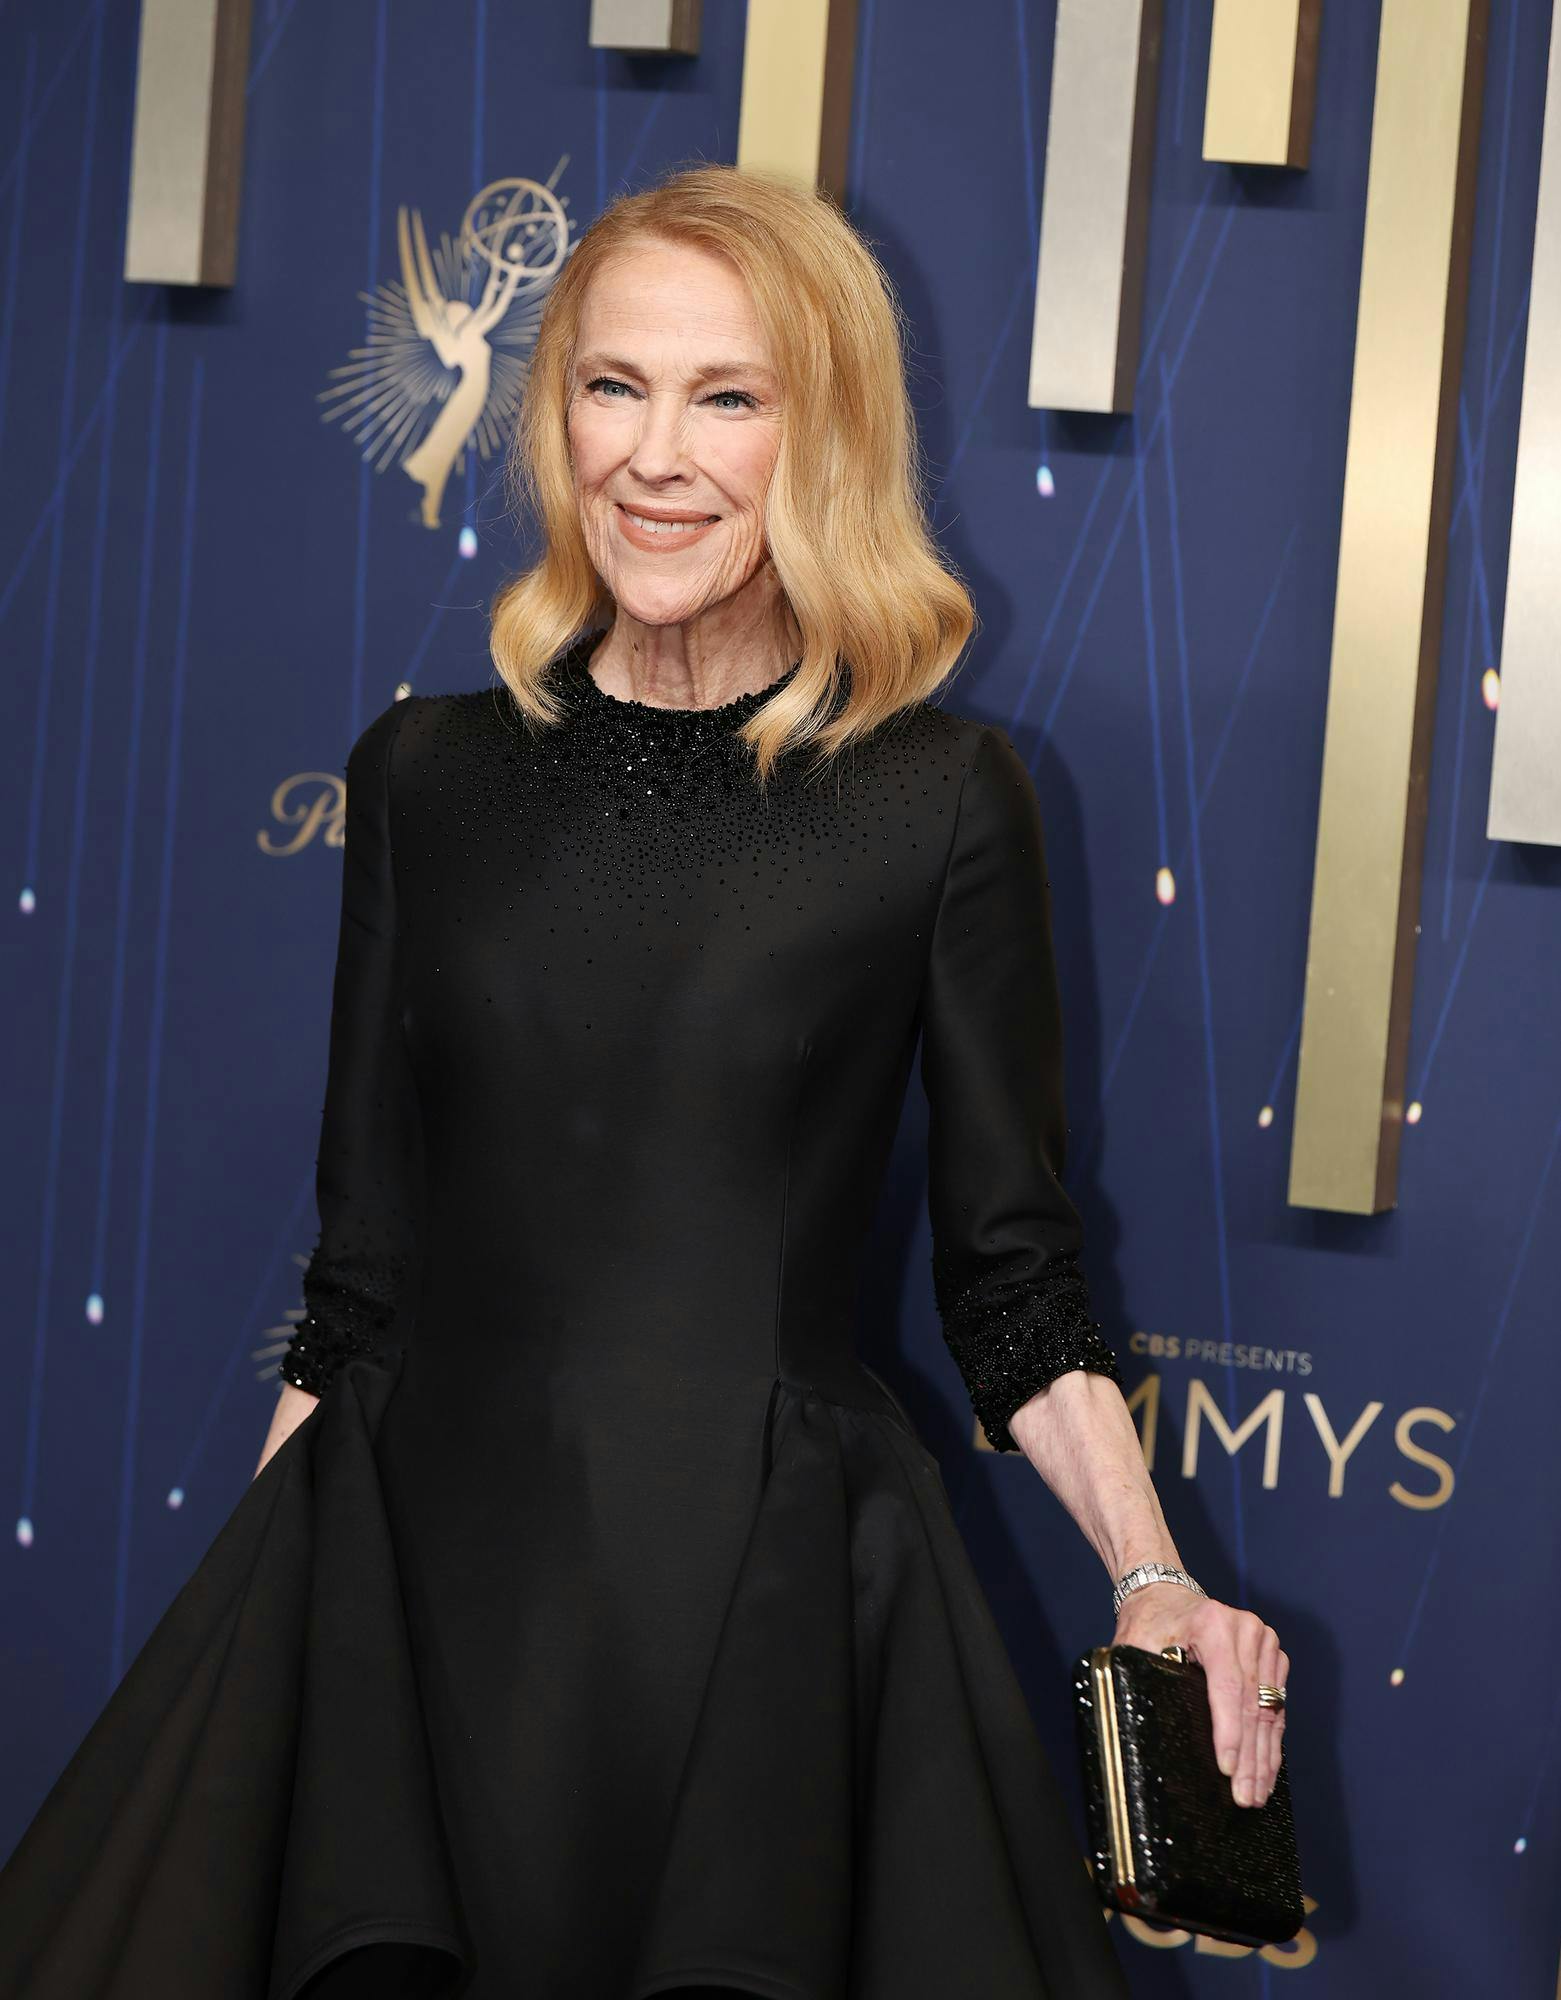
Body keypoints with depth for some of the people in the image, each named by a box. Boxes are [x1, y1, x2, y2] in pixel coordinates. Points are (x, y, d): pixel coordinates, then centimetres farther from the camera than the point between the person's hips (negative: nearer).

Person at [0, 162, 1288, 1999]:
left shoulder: (942, 799, -2)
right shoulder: (428, 775, 6)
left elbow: (1010, 1277, 2)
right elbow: (363, 1261, 10)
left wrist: (1155, 1588, -11)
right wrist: (248, 1625, 8)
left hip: (776, 1609, -2)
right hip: (413, 1581, 2)